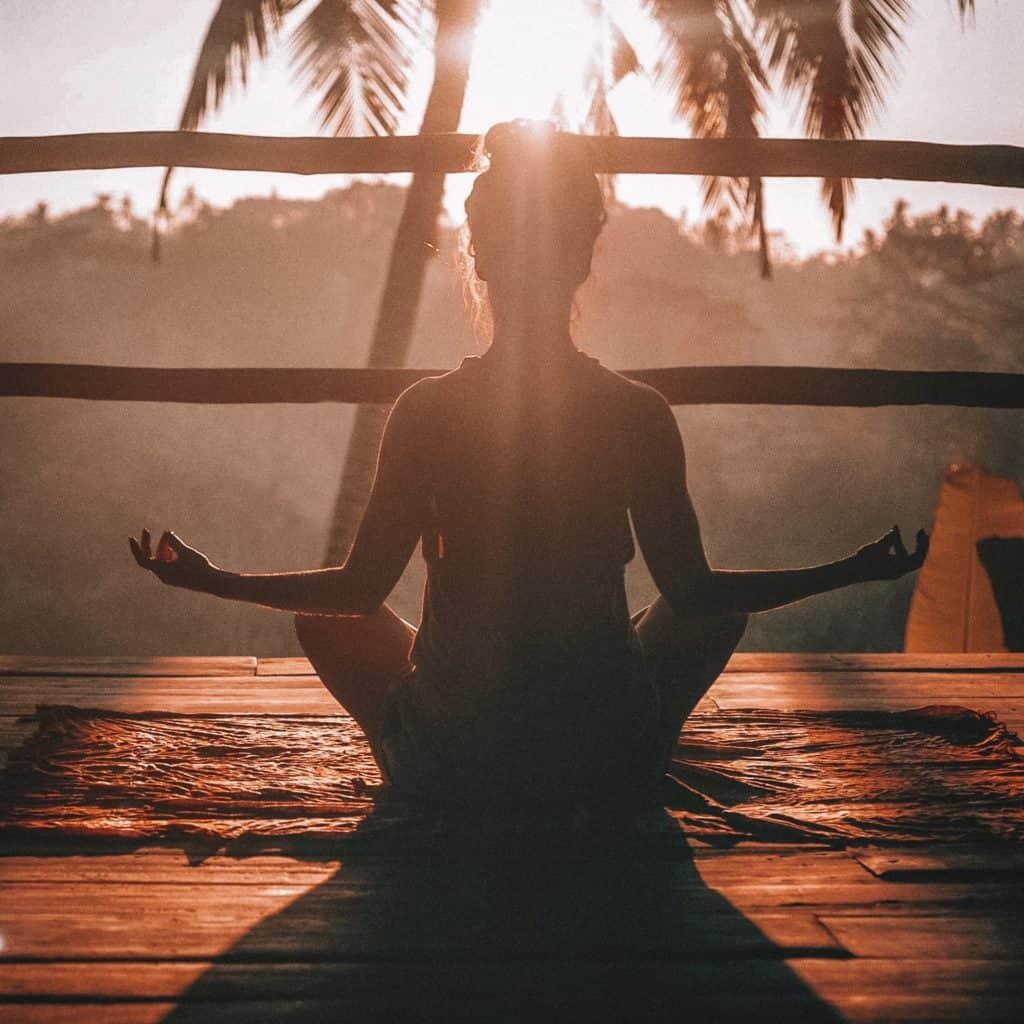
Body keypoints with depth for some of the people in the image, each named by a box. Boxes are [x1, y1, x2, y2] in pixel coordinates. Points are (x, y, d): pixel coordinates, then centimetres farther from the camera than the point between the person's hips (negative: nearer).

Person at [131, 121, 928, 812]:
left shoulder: (427, 410, -10)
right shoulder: (639, 413, -9)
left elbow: (361, 589, -4)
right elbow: (692, 590, -2)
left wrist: (212, 580, 12)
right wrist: (851, 572, 11)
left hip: (449, 766, 0)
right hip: (612, 769, 0)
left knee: (323, 618, 27)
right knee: (723, 609, 29)